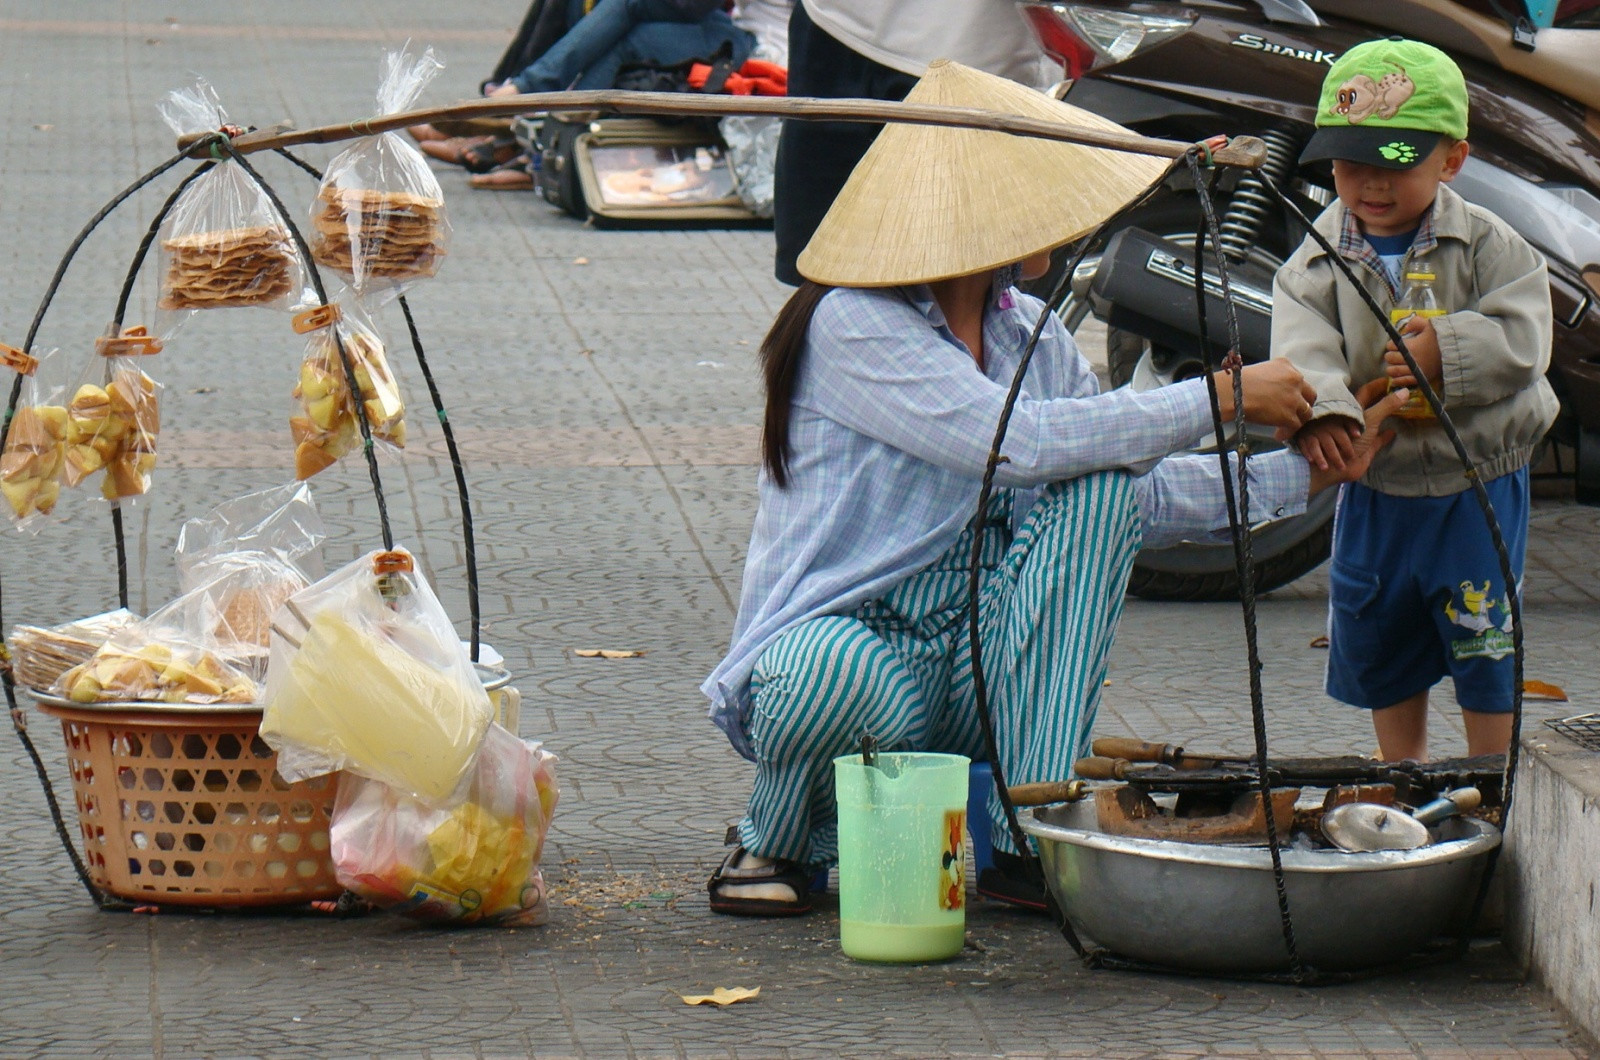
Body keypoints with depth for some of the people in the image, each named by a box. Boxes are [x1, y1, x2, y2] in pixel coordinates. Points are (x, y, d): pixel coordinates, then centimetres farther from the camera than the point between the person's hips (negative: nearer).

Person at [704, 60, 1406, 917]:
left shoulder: (1026, 330, 8)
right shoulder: (854, 324, -17)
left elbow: (1144, 499, 11)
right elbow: (1019, 444, -30)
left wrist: (1309, 472, 0)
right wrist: (1219, 398, -23)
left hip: (977, 659, 7)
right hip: (836, 637, -7)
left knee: (1103, 485, -17)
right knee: (850, 674, -44)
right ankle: (775, 839, -6)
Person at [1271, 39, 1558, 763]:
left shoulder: (1486, 246, -11)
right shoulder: (1322, 257, -5)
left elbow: (1522, 337, -19)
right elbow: (1301, 340, -19)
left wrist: (1447, 354, -31)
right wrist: (1319, 408, -37)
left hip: (1477, 481, -4)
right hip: (1375, 481, 4)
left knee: (1484, 642, 2)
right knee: (1376, 640, 17)